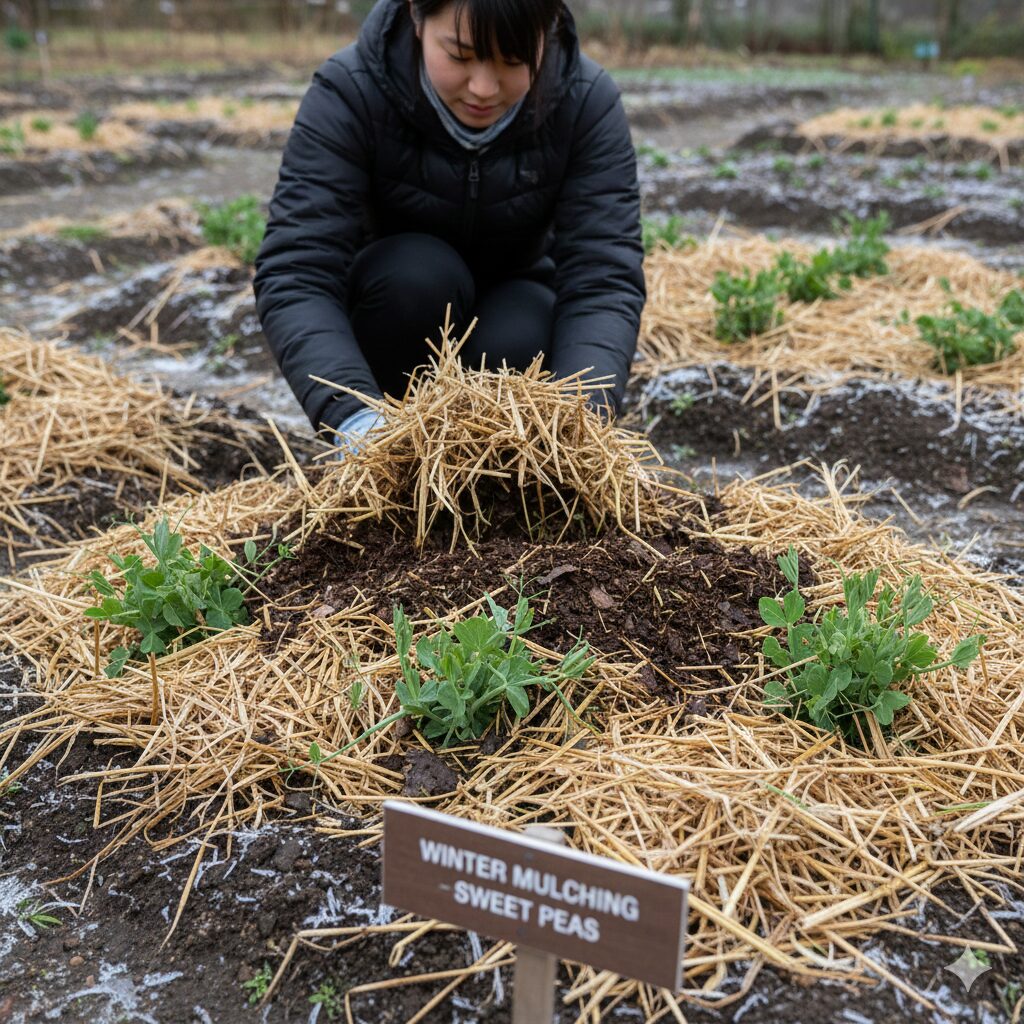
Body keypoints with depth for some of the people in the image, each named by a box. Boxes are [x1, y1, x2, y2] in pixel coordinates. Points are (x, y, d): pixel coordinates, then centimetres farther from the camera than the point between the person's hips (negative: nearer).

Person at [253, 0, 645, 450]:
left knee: (514, 348, -32)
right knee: (418, 271, -33)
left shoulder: (588, 102, -21)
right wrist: (353, 414, -50)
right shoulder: (349, 92, -26)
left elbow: (605, 277, -29)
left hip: (513, 304, 1)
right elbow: (294, 274, -34)